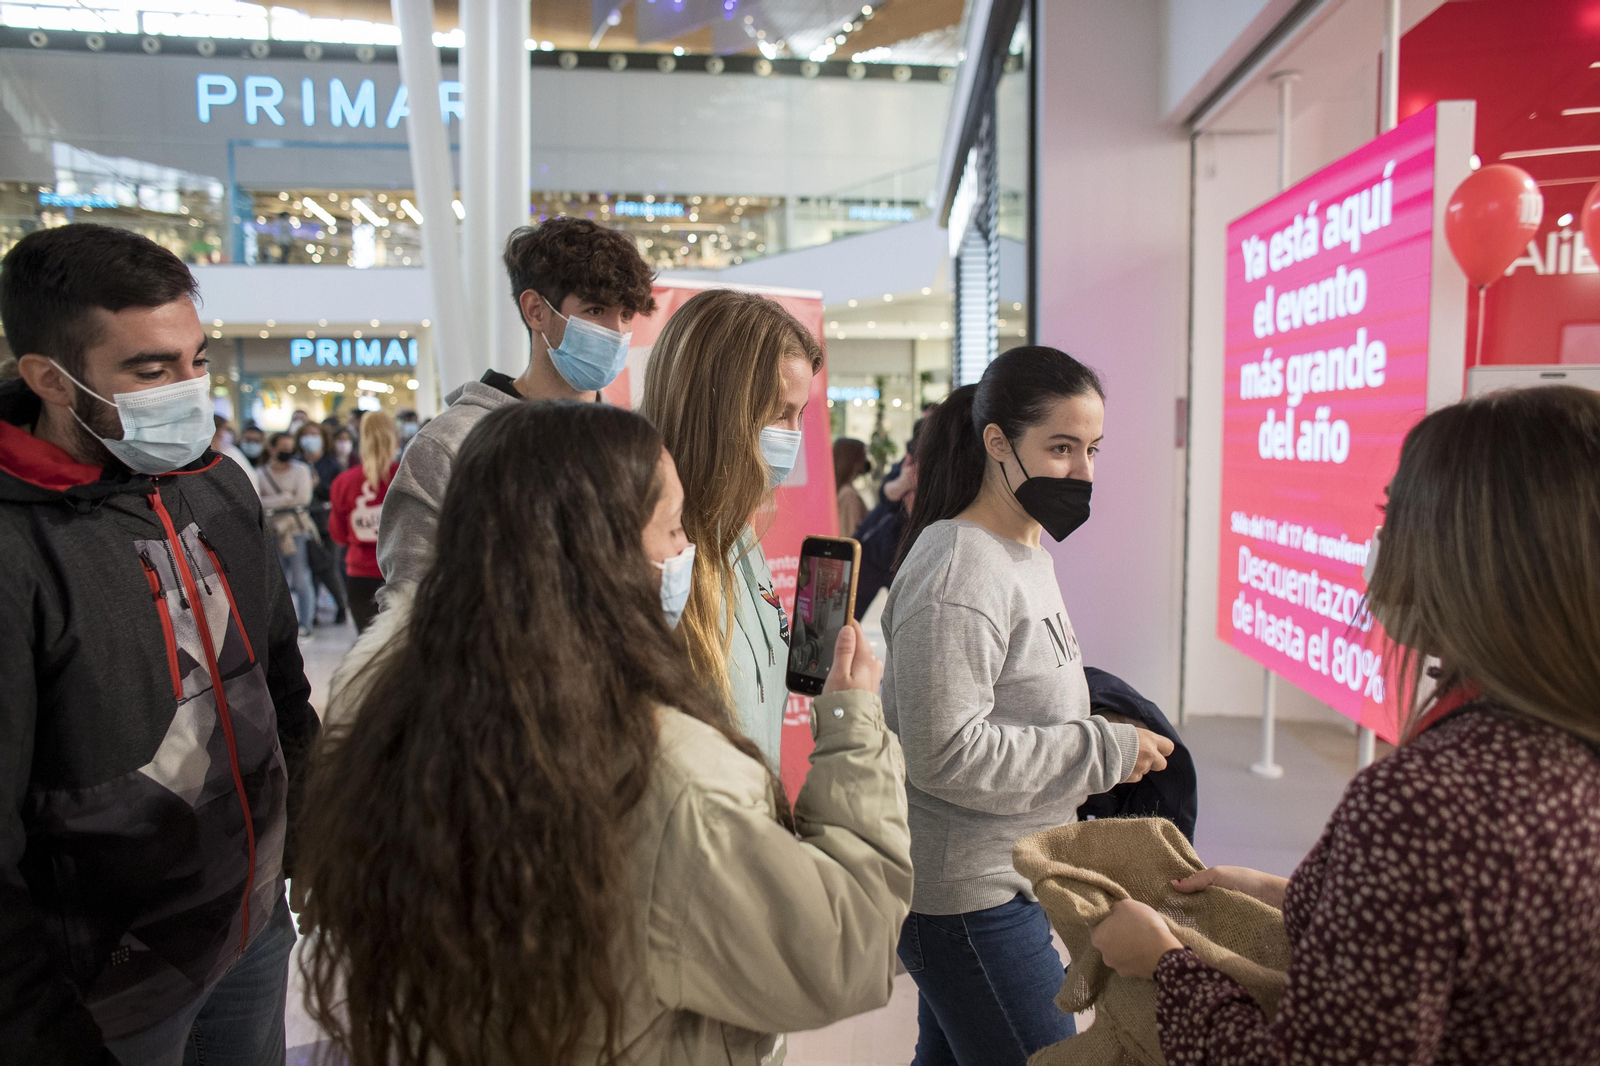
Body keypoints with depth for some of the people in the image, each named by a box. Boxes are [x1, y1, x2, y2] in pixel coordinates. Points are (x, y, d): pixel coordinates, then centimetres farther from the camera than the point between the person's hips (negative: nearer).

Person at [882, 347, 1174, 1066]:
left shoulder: (1029, 548, 9)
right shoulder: (958, 572, -22)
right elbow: (945, 753, -27)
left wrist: (1103, 734, 4)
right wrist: (1105, 751, -20)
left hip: (1003, 878, 9)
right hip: (970, 898, -9)